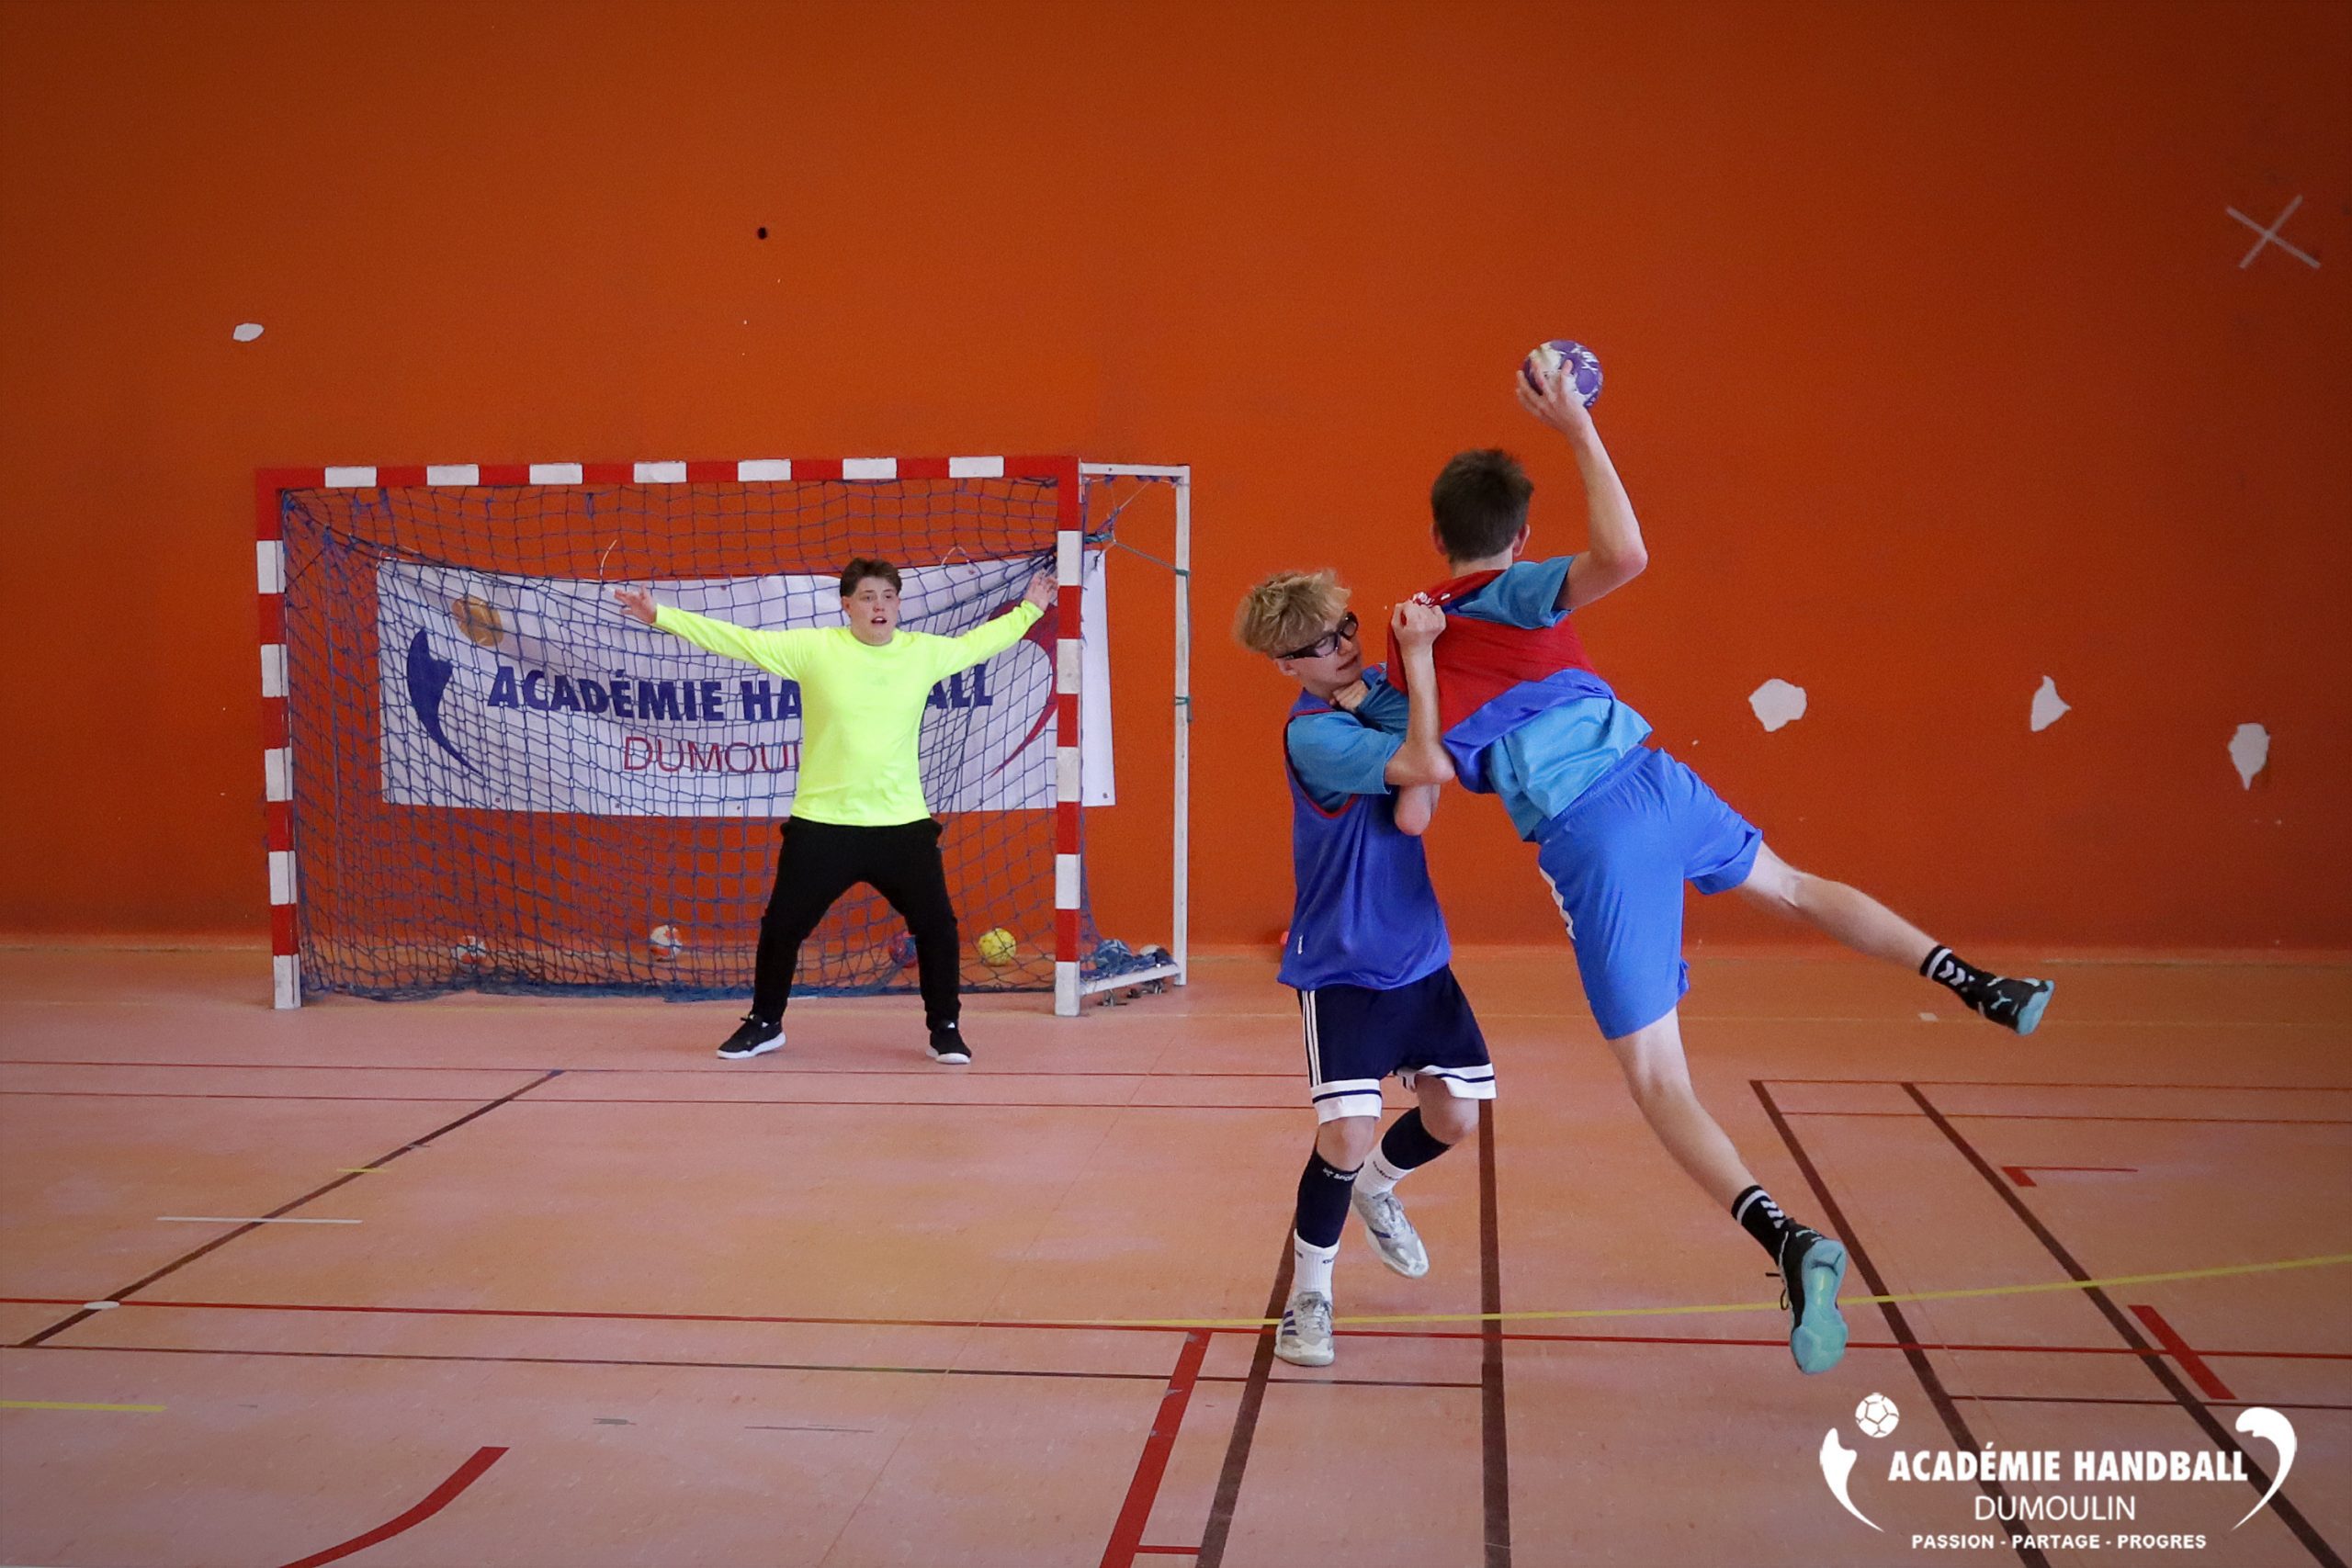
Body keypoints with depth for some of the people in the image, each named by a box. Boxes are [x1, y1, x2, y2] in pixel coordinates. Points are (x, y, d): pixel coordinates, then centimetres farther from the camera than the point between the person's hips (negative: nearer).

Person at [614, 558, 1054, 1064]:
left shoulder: (924, 651, 3)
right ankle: (764, 1023, 29)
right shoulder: (813, 649, -6)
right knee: (782, 926, 7)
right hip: (822, 824, -1)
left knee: (937, 926, 0)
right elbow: (737, 639, -5)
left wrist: (1028, 610, 28)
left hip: (903, 824, 1)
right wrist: (661, 615, -9)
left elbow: (976, 643, 21)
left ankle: (946, 1030, 18)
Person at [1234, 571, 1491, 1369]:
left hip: (1418, 953, 7)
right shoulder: (1311, 734, -21)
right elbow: (1429, 767, -34)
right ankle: (1308, 1290, 8)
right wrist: (1419, 653, -30)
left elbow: (1412, 815, -16)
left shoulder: (1385, 692, -1)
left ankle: (1375, 1185, 43)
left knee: (1456, 1114, 9)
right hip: (1341, 965, -7)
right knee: (1348, 1130, -16)